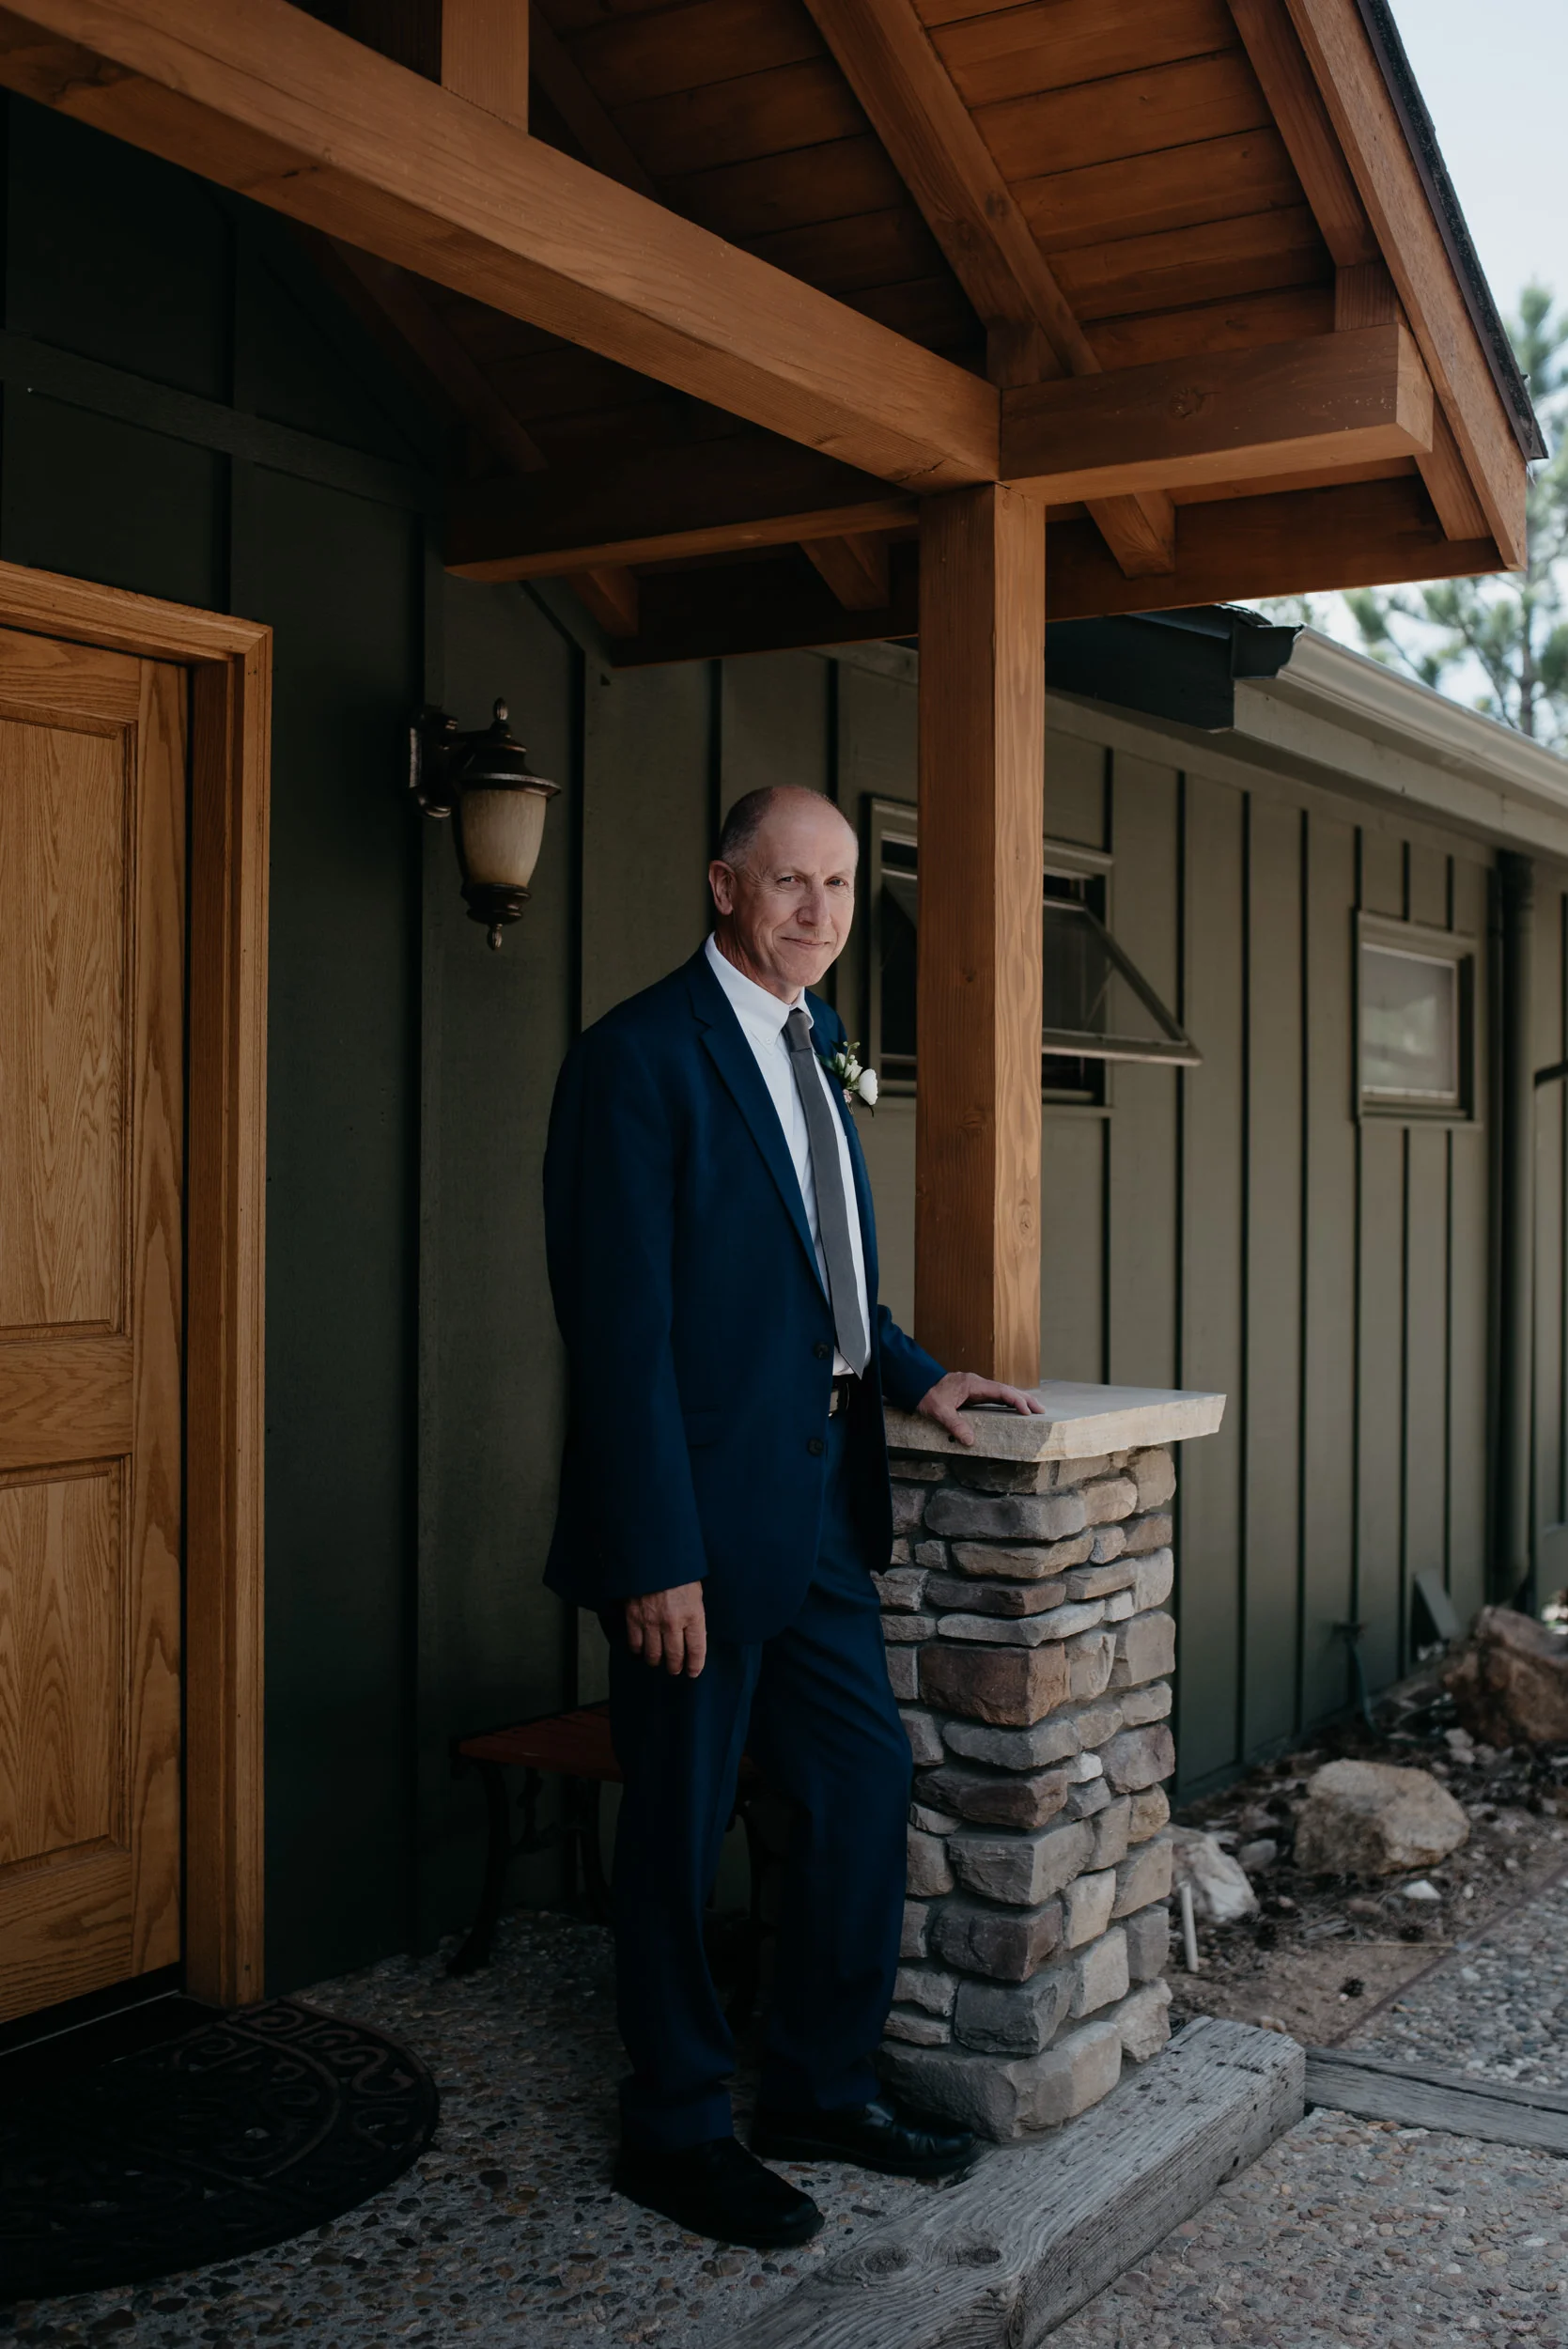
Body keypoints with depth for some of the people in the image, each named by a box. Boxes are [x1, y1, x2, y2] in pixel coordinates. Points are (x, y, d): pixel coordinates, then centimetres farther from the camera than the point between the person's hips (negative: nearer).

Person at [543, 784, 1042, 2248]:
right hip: (704, 1514, -8)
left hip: (821, 1496, 9)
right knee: (680, 1826, 6)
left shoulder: (810, 1044, 13)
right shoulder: (641, 1057, -14)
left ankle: (824, 2088, 31)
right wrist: (656, 1559, -21)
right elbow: (621, 1327, -19)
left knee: (865, 1784, 14)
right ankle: (677, 2131, 24)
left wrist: (909, 1373, 8)